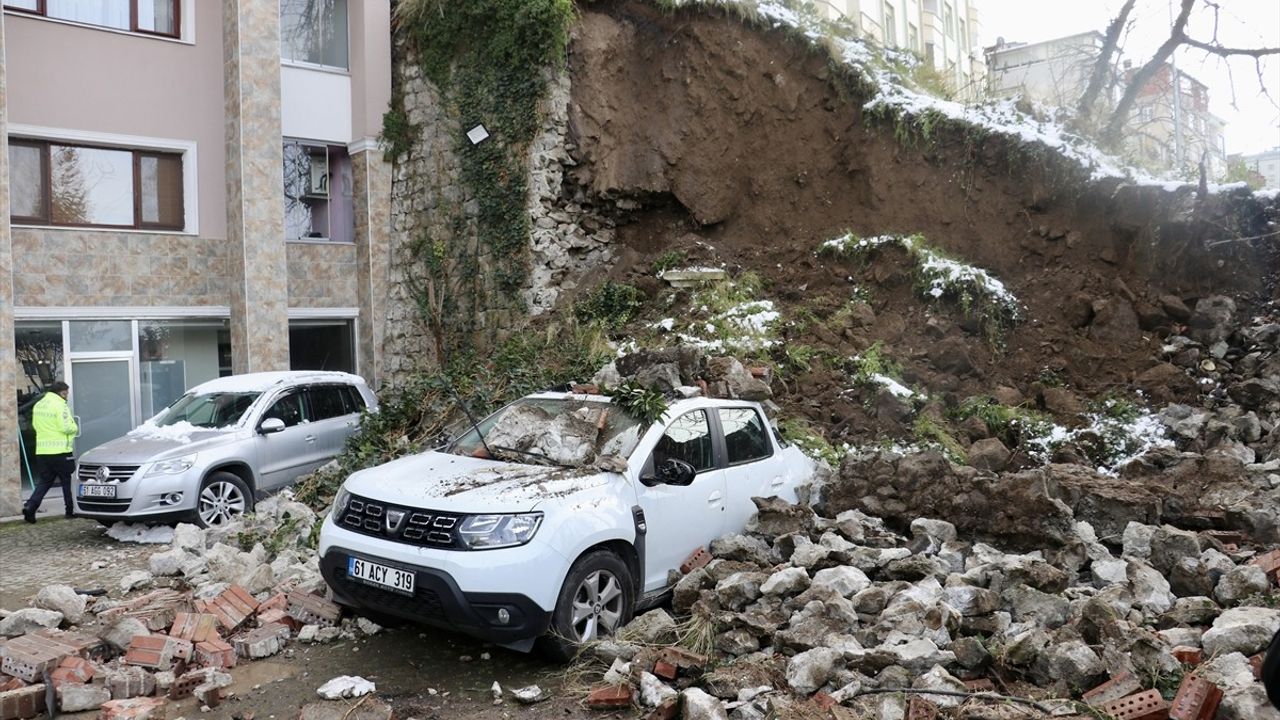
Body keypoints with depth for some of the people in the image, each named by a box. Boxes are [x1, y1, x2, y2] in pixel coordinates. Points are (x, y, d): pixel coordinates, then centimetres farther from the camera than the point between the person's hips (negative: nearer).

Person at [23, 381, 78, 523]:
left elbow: (35, 425, 16)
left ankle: (30, 506, -5)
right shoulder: (60, 406, -14)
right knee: (68, 480, 7)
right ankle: (71, 509, 13)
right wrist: (75, 428, 1)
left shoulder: (38, 405, 11)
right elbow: (66, 427, -19)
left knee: (44, 481, 12)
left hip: (42, 451, 7)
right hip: (60, 451, -7)